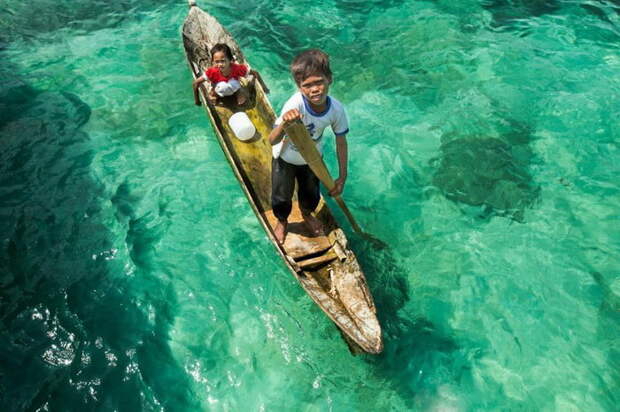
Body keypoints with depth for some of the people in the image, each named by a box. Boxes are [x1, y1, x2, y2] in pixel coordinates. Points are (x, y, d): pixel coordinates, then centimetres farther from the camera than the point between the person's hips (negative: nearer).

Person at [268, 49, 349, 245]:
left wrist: (342, 177, -7)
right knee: (281, 198, 16)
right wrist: (285, 124, -64)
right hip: (286, 158, -3)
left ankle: (306, 214, 63)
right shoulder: (295, 105, -38)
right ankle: (282, 221, 53)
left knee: (311, 194, 25)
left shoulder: (336, 109, -27)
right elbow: (272, 141, -41)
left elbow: (341, 142, -12)